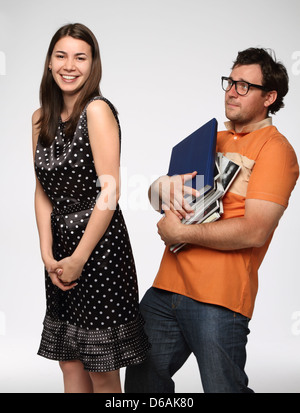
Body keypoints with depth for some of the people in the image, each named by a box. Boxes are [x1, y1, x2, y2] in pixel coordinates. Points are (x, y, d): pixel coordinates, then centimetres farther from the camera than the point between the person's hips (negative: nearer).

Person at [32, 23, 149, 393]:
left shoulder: (97, 110, -11)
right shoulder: (41, 118, 9)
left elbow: (109, 191, -15)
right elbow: (43, 192, 8)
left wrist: (79, 259, -12)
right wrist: (48, 254, -2)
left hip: (99, 246, -6)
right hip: (60, 246, 6)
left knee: (102, 372, 5)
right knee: (69, 362, 16)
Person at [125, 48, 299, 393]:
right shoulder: (212, 140, 18)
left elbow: (255, 232, -17)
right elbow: (154, 193, 18)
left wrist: (180, 233, -10)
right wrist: (165, 187, -7)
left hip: (217, 299, -7)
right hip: (166, 287, 7)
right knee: (141, 382, 15)